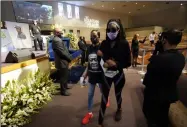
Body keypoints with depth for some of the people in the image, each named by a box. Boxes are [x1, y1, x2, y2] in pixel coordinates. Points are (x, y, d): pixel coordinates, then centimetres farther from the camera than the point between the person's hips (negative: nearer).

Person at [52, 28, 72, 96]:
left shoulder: (58, 39, 15)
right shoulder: (57, 40, -20)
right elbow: (62, 52, -24)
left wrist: (69, 57, 8)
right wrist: (69, 58, -13)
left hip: (63, 60, 11)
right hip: (62, 61, -11)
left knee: (66, 75, 23)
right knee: (64, 76, 1)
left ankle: (65, 86, 41)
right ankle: (63, 91, 16)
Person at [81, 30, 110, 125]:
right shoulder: (89, 48, 3)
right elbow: (89, 62, 10)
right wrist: (86, 73, 10)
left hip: (100, 74, -4)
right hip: (92, 75, 4)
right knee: (90, 94, 9)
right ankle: (89, 113, 25)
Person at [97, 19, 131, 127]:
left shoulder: (124, 43, -10)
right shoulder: (104, 43, -5)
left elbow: (128, 63, -10)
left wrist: (116, 64, -24)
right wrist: (103, 63, -21)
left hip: (119, 75, 0)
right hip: (106, 75, 1)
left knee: (118, 94, 22)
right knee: (104, 98, 5)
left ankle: (119, 109, 55)